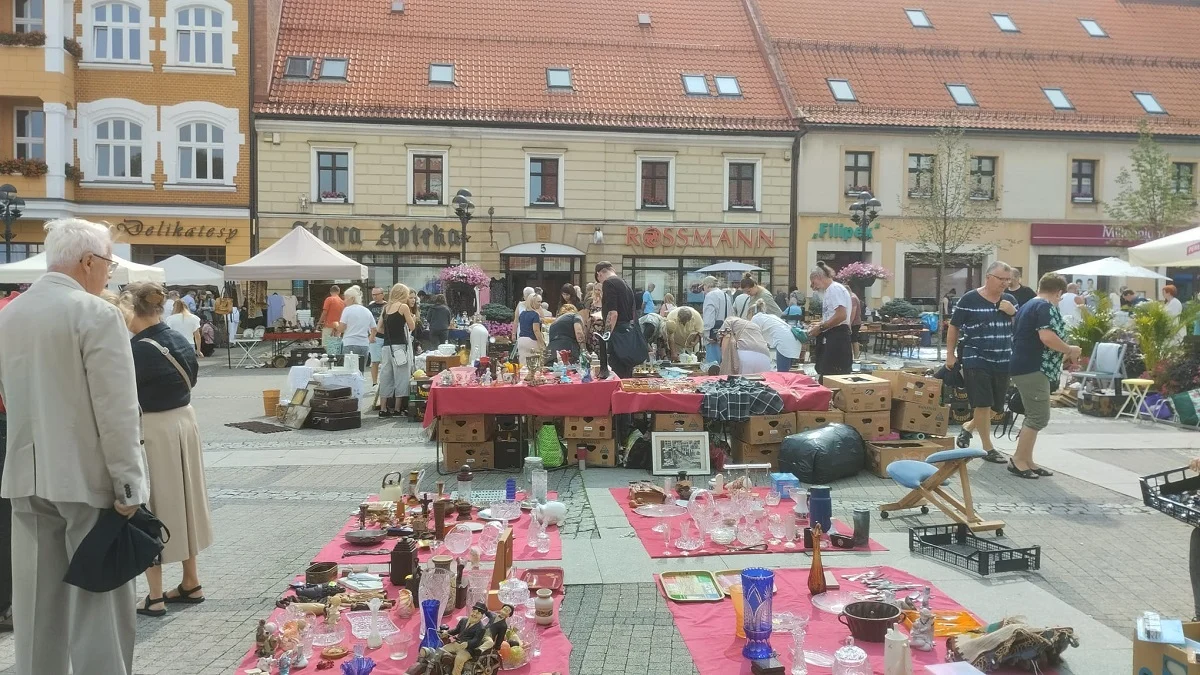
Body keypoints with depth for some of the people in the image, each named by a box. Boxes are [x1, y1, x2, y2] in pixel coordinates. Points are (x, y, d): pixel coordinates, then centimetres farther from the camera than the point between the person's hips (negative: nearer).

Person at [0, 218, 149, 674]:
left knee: (37, 598, 15)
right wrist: (127, 485, -15)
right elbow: (116, 410, -18)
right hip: (87, 476, -7)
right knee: (99, 599, 2)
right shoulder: (97, 314, -15)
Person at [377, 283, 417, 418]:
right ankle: (397, 409, 4)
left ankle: (383, 409, 11)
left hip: (387, 346, 6)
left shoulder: (386, 308, 13)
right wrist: (413, 318, 19)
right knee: (401, 377, 1)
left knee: (386, 377, 9)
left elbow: (378, 328, 13)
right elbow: (412, 327, 0)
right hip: (399, 346, -6)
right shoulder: (404, 307, -4)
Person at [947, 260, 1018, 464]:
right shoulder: (969, 299, -7)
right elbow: (954, 327, 0)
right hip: (976, 360, -5)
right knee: (983, 404, -4)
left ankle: (967, 427, 37)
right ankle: (988, 448, 9)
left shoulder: (1010, 300, 8)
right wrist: (950, 354, -1)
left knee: (997, 407, 13)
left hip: (1003, 361, 6)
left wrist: (1013, 313, -8)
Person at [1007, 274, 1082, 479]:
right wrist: (1070, 350, -9)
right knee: (1039, 417, -6)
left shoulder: (1026, 306, 19)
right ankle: (1017, 460, -4)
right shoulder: (1045, 307, -11)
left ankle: (1026, 461, 16)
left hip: (1022, 367, 10)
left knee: (1033, 416, 14)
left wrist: (1062, 354, 31)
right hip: (1032, 369, -10)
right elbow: (1047, 337, -25)